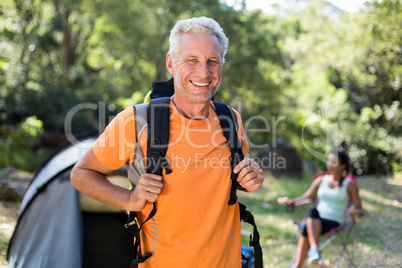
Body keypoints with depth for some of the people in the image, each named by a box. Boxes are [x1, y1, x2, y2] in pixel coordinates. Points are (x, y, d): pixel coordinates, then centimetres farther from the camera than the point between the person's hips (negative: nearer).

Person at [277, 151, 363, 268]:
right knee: (312, 211, -37)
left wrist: (355, 211, -21)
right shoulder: (321, 180, 16)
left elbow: (360, 210, 4)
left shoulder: (349, 185, 6)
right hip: (315, 220, 3)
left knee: (307, 229, -35)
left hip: (333, 223, -3)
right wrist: (290, 201, -4)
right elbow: (305, 198, 16)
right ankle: (314, 249, -48)